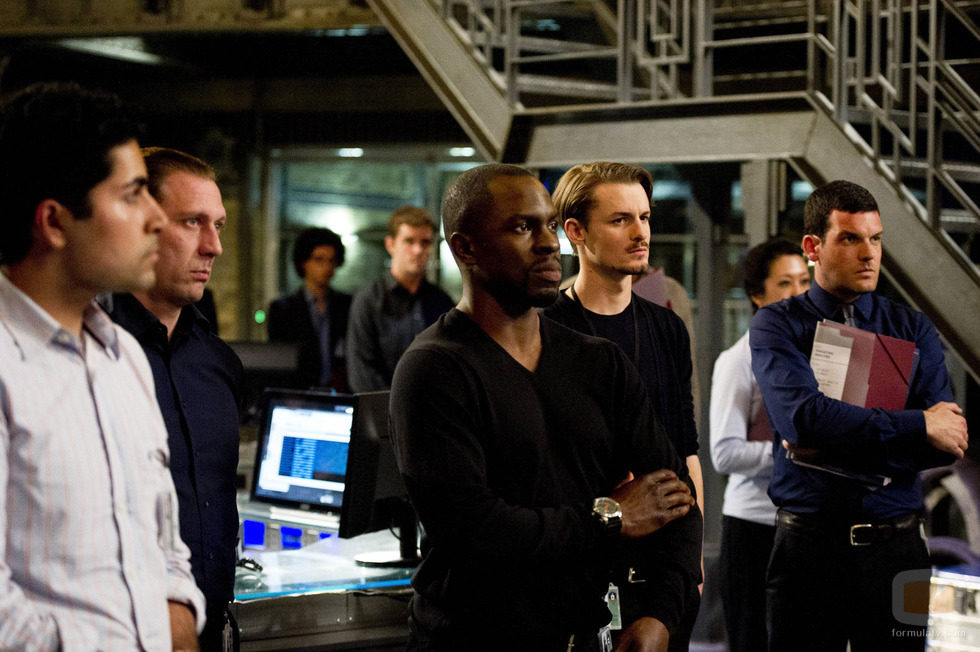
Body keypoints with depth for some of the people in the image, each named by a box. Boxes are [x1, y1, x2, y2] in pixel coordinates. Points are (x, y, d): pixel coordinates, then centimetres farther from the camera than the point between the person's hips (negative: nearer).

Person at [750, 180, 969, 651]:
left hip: (894, 548, 2)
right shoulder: (776, 325, 1)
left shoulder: (912, 329, 8)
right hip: (807, 546, -2)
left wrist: (835, 445, -14)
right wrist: (918, 425, -14)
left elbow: (949, 443, -3)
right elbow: (802, 416, -17)